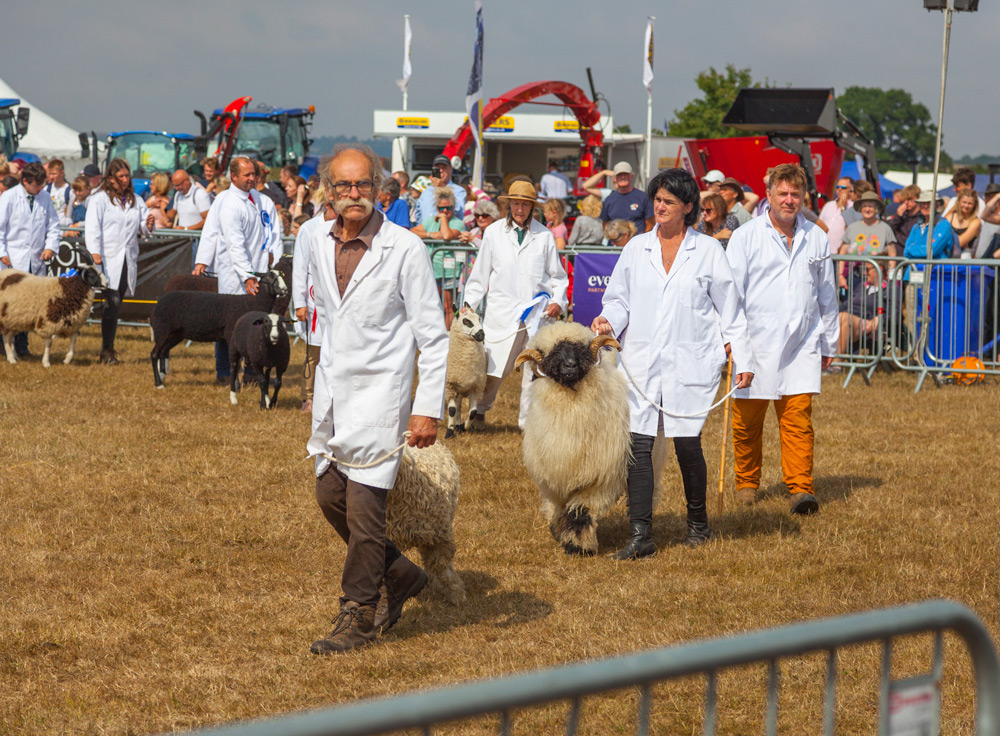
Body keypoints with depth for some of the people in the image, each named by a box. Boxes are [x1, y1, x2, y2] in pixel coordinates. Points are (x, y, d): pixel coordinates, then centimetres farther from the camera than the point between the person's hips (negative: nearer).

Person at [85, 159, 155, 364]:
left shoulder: (136, 201, 17)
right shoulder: (100, 200, 1)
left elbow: (142, 227, 20)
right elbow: (92, 228, -6)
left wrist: (147, 225, -4)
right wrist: (95, 253, -17)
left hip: (128, 260, 5)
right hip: (108, 260, -5)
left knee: (116, 305, 7)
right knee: (112, 302, -14)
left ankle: (108, 349, 13)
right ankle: (107, 350, -10)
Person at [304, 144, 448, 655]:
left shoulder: (404, 249, -13)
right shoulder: (320, 244, 6)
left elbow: (433, 336, -10)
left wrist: (427, 408, -14)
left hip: (379, 392, -7)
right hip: (333, 392, 7)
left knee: (364, 506, -6)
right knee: (330, 495, 11)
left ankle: (358, 617, 5)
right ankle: (399, 575, 30)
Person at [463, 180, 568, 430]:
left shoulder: (544, 236, 7)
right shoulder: (493, 233, 8)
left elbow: (557, 275, 14)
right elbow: (480, 274, 13)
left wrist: (558, 301, -2)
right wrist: (469, 305, 7)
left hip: (538, 314, 0)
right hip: (502, 313, 0)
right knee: (493, 367, 0)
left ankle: (528, 421, 6)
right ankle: (479, 411, 23)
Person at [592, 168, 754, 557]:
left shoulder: (708, 251, 5)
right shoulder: (636, 248, 10)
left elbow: (729, 309, 8)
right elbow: (619, 299, 16)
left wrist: (742, 359, 4)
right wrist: (609, 321, -6)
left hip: (691, 364, -2)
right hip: (642, 362, 2)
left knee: (687, 445, -2)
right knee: (638, 444, -6)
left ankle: (698, 520, 22)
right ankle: (640, 535, -6)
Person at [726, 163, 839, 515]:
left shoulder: (816, 239, 10)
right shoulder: (746, 237, 1)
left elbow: (827, 295, 18)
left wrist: (829, 342, 20)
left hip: (801, 344, 1)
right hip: (755, 342, -1)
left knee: (798, 419, -7)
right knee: (747, 420, 7)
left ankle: (801, 489, -9)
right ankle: (747, 483, 23)